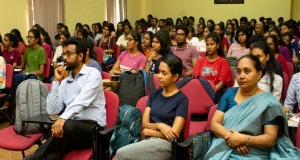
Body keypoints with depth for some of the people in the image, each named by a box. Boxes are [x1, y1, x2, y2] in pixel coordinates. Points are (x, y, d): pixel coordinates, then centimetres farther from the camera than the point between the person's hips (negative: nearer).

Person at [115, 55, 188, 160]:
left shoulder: (182, 99, -4)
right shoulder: (154, 94, 13)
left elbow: (174, 134, -11)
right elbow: (144, 124, 6)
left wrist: (147, 132, -3)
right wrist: (159, 126, -15)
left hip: (166, 144, -5)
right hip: (148, 140, 5)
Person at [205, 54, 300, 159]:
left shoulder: (269, 102, -1)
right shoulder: (230, 93, 9)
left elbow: (271, 139, -5)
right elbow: (214, 124, 3)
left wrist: (244, 139, -19)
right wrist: (230, 136, -15)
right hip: (222, 150, 2)